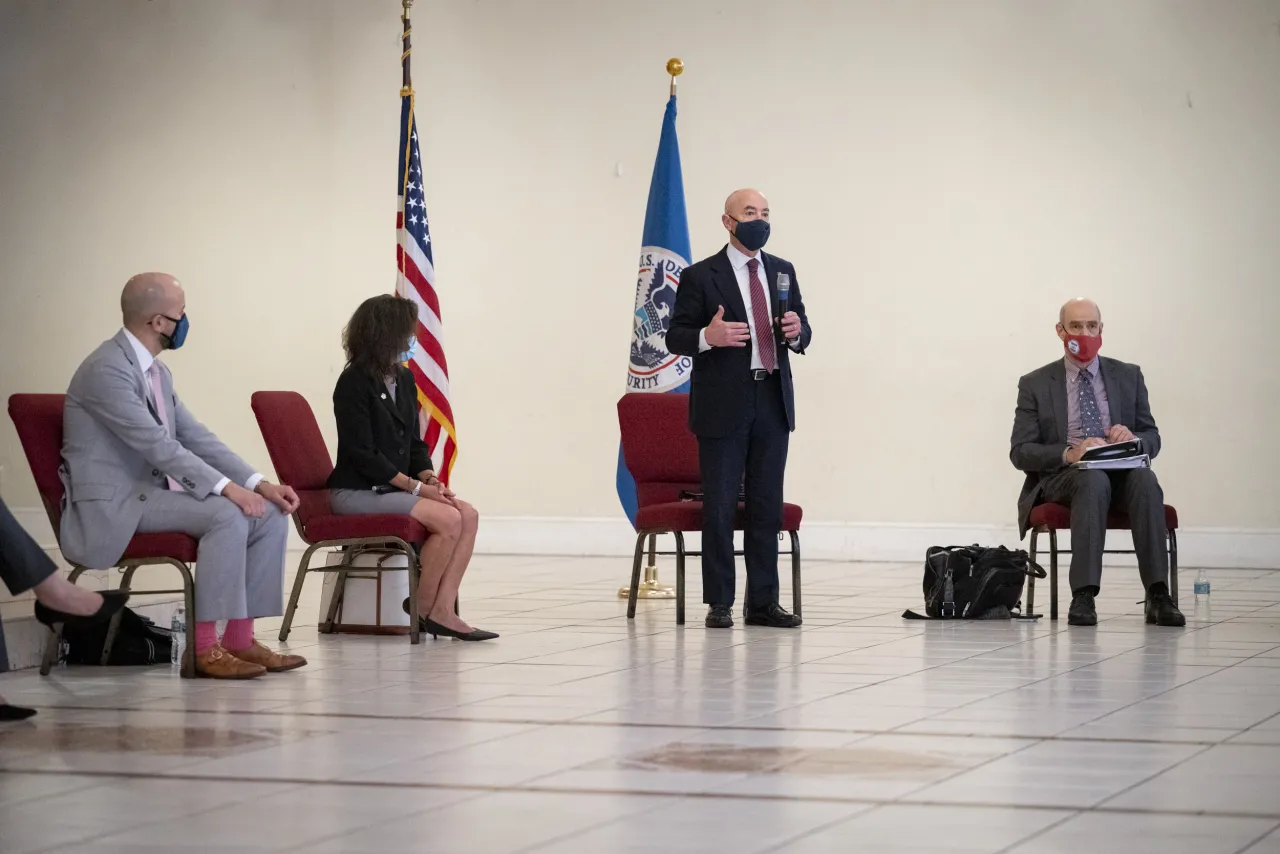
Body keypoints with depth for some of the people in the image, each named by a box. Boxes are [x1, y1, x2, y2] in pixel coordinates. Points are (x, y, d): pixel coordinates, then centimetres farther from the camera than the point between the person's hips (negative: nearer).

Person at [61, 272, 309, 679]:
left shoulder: (157, 371, 13)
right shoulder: (106, 370, -17)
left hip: (152, 492, 9)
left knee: (270, 515, -4)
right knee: (227, 515, -28)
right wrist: (226, 487, -27)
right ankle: (206, 647, -24)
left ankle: (240, 638, -3)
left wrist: (259, 484, -2)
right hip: (113, 507, -9)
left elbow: (195, 437, 11)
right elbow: (156, 445, -24)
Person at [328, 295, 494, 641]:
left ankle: (443, 611, -18)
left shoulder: (404, 380, 11)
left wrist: (429, 477, -6)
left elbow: (414, 443, 15)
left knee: (468, 515, -14)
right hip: (356, 492, -8)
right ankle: (422, 610, -10)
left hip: (392, 488, 8)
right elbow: (361, 453, -17)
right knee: (448, 519, -24)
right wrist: (416, 486, -18)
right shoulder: (354, 383, -12)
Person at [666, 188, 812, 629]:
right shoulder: (700, 277, -2)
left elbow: (802, 333, 17)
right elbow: (676, 338, -3)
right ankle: (719, 603, 5)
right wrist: (708, 336, -23)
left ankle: (763, 601, 11)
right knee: (719, 505, -2)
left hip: (772, 402, 4)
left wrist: (797, 331, -7)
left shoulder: (782, 271, 13)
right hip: (723, 405, -4)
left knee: (768, 505, 6)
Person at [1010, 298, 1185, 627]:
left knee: (1144, 478, -33)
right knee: (1093, 478, -37)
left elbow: (1152, 440, 14)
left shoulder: (1129, 376, 14)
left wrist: (1133, 438, -12)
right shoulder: (1035, 384, 7)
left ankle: (1158, 595, -40)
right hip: (1061, 477, -2)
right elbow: (1020, 452, 0)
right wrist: (1068, 454, -20)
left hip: (1121, 472, 2)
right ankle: (1083, 596, -44)